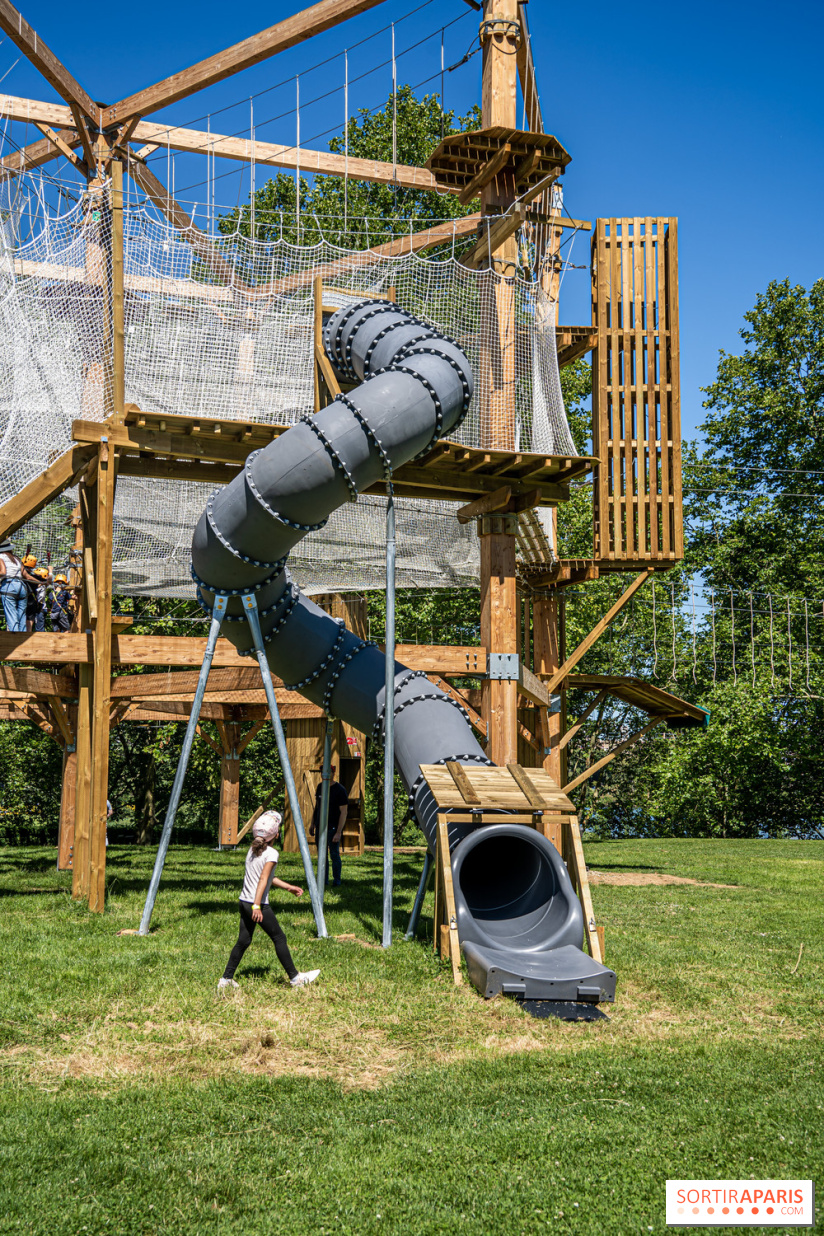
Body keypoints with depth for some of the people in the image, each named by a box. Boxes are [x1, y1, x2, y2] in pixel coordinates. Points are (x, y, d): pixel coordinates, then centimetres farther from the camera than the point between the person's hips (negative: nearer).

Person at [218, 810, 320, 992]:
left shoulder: (252, 850, 13)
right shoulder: (271, 853, -12)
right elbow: (263, 879, -21)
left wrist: (288, 887, 26)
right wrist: (257, 906, -26)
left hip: (244, 902, 8)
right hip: (259, 904, -8)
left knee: (243, 941, 13)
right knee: (279, 939, 4)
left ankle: (226, 979, 12)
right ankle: (295, 977, 11)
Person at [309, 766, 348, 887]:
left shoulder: (340, 790, -11)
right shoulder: (320, 787, 9)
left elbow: (344, 813, -13)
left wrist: (338, 832, -17)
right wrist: (312, 824, 20)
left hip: (333, 828, -6)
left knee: (334, 855, -4)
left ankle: (336, 882, 5)